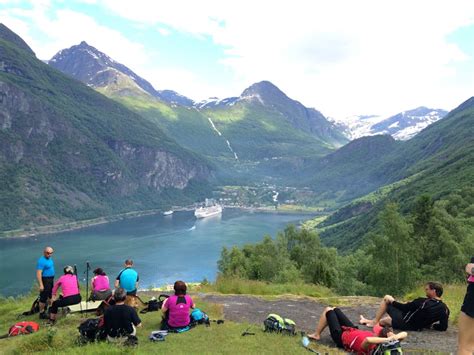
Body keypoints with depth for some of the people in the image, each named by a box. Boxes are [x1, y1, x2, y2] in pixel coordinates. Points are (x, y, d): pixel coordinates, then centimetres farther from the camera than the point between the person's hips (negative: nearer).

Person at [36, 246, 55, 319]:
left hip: (51, 280, 9)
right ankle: (42, 313, 7)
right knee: (43, 297, -2)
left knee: (50, 295, 22)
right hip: (45, 280, -9)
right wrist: (41, 285, -28)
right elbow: (39, 273, -24)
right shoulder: (41, 261, -20)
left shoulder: (50, 258, 8)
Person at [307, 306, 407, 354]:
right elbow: (404, 334, -29)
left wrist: (388, 339, -69)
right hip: (353, 330, 6)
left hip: (341, 336, -6)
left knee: (328, 310, 10)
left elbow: (368, 340, -71)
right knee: (335, 309, 22)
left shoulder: (369, 346, -46)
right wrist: (395, 337, -47)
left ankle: (316, 335, 28)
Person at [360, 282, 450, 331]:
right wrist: (430, 325, 11)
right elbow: (443, 327, -4)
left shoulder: (423, 301, -26)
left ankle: (374, 322, 14)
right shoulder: (445, 309, -10)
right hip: (416, 327, 7)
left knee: (387, 298, 8)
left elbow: (404, 307, -17)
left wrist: (392, 301, 0)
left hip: (403, 323, -7)